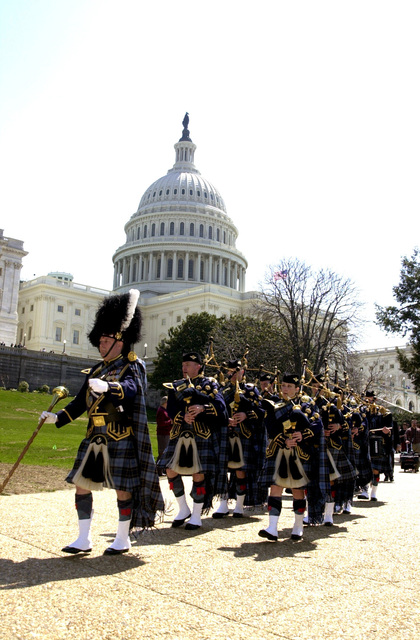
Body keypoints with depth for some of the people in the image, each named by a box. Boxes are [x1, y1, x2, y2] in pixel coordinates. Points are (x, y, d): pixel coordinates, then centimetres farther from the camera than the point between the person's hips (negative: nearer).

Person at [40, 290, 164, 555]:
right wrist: (58, 417, 5)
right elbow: (81, 402, 17)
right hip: (94, 439, 7)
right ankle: (84, 540, 19)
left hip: (121, 439, -7)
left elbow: (130, 389, -27)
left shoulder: (132, 366, -5)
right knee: (81, 484, 7)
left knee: (123, 488, 3)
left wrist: (107, 387, -46)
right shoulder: (96, 371, 16)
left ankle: (123, 540, 19)